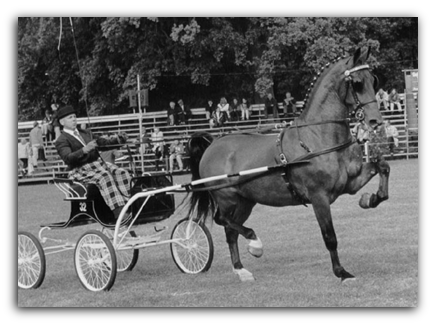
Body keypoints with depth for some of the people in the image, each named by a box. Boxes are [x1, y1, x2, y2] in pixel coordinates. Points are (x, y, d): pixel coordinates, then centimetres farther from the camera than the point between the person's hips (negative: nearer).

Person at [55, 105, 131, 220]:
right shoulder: (62, 141, -1)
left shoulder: (86, 134, 24)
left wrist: (118, 139, 2)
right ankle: (118, 212, -44)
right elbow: (68, 158, -19)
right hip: (80, 170, -7)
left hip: (99, 163, 7)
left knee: (121, 173, -18)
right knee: (104, 176, -34)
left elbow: (104, 143, 22)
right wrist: (85, 150, -35)